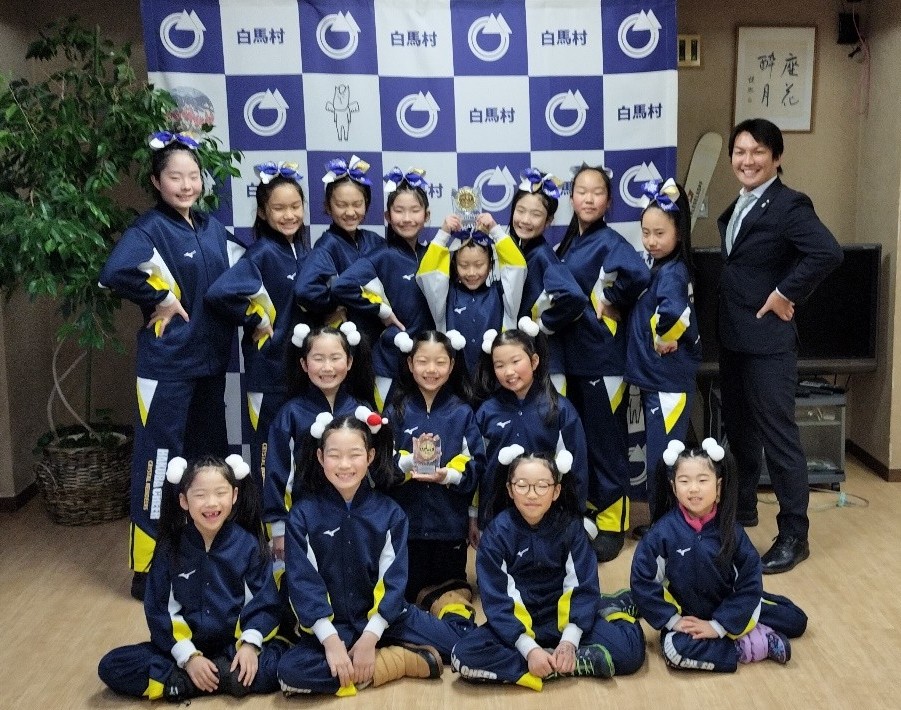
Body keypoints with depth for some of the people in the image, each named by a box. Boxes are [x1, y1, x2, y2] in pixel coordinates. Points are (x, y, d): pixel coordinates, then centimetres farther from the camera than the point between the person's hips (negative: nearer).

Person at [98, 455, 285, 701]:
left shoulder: (249, 545, -6)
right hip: (186, 645, 2)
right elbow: (159, 610, -5)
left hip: (236, 645, -1)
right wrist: (188, 656, -16)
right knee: (112, 667, -19)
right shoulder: (170, 549, -4)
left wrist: (250, 644, -20)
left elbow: (263, 602, -4)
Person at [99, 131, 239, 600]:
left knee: (208, 457, 15)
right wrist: (157, 299, -19)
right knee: (161, 461, -2)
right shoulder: (150, 229, -12)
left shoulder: (212, 228, 10)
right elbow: (114, 273, -30)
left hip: (210, 360, 7)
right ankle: (148, 568, 9)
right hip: (167, 365, -7)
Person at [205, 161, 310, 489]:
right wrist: (255, 320, -18)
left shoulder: (302, 248, 5)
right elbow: (219, 293, -31)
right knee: (269, 451, 4)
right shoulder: (262, 253, -17)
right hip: (270, 367, -7)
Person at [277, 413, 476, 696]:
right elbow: (302, 581, -11)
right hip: (331, 624, 0)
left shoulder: (390, 513, -3)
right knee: (291, 671, -31)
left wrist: (370, 638, -18)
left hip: (383, 617, 0)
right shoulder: (303, 514, -6)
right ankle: (408, 659, -20)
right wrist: (330, 639, -21)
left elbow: (393, 580, -8)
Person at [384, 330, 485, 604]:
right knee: (408, 591, 9)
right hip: (406, 520, 0)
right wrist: (410, 460, -23)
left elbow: (475, 466, -4)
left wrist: (448, 475, -23)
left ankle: (430, 594, 37)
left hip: (451, 522, 0)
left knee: (454, 587, 9)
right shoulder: (396, 412, 1)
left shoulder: (463, 413, 1)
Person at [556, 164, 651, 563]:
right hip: (571, 354, 8)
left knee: (605, 439, 1)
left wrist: (612, 303, -18)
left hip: (603, 356, -8)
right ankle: (585, 510, 30)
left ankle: (611, 522, 13)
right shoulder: (568, 243, 10)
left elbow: (639, 275, -32)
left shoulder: (608, 242, -13)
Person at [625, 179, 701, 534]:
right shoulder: (658, 267, 9)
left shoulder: (671, 272, -19)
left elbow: (674, 312, -38)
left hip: (668, 384, -9)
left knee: (663, 461, 0)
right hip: (655, 379, 9)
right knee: (658, 457, 18)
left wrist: (664, 340, -23)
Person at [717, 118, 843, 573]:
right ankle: (741, 510, 35)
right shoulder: (737, 207, 12)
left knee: (778, 436, -2)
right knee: (738, 429, 18)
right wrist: (726, 322, 5)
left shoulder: (789, 205, -14)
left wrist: (786, 294, -20)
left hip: (768, 341, -8)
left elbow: (828, 253, -28)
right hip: (732, 337, 9)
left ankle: (794, 536, 8)